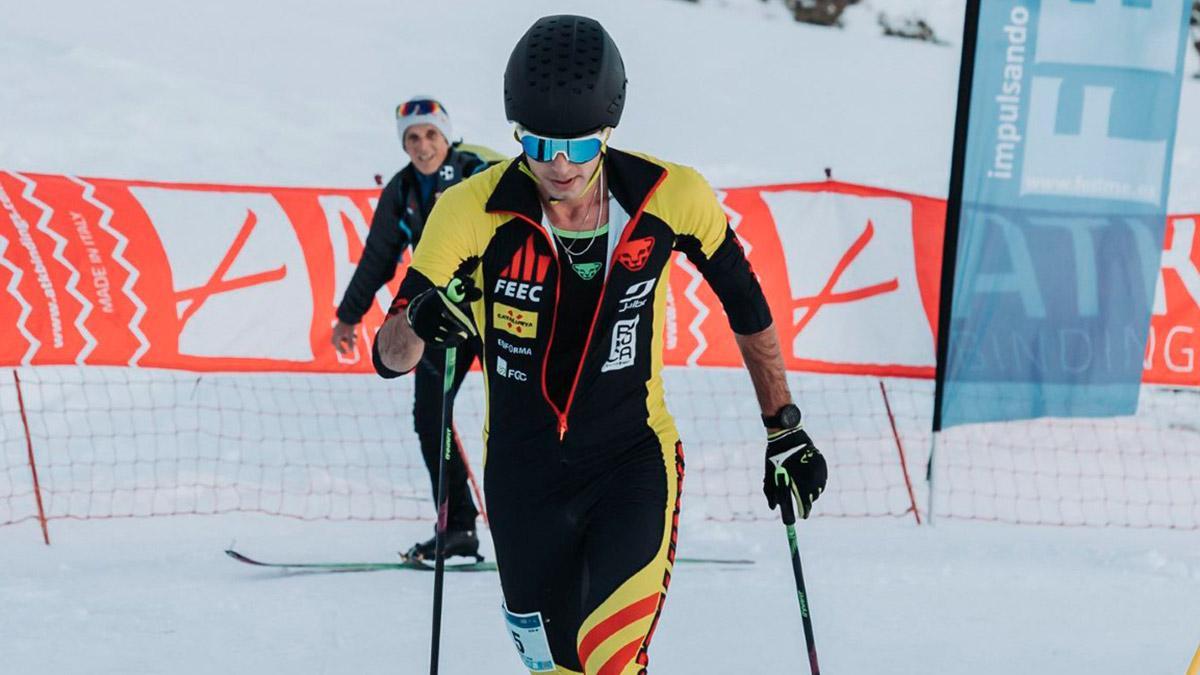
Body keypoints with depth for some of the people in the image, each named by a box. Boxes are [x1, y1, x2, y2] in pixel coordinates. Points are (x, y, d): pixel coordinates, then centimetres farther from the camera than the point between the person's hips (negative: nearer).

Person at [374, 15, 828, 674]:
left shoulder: (671, 198, -15)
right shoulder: (473, 211, -17)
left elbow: (747, 306, 3)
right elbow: (388, 357, -14)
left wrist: (785, 431, 8)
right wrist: (421, 321, -38)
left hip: (634, 459, -1)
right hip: (522, 473, 1)